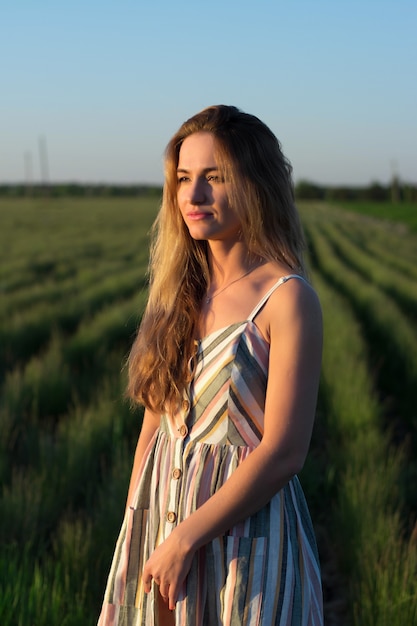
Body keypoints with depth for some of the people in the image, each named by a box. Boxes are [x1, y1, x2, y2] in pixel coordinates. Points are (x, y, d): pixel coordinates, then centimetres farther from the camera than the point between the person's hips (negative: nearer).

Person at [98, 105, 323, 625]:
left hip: (243, 533, -5)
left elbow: (283, 451, -19)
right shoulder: (182, 290, 3)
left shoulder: (287, 298, -15)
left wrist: (185, 540, -16)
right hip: (158, 519, 5)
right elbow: (155, 421, 7)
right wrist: (133, 536, 7)